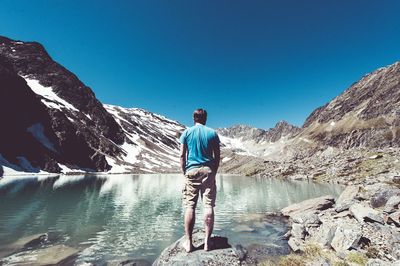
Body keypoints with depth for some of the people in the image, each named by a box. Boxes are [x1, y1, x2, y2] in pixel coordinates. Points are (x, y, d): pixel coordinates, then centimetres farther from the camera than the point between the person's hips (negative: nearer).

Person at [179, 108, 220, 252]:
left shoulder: (187, 132, 4)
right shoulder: (212, 133, 6)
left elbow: (182, 155, 1)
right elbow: (217, 156, 5)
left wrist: (184, 172, 8)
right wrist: (213, 173, 12)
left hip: (192, 170, 0)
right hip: (208, 170, 1)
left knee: (190, 206, 5)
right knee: (208, 206, 4)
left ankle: (188, 242, 12)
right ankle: (207, 242, 11)